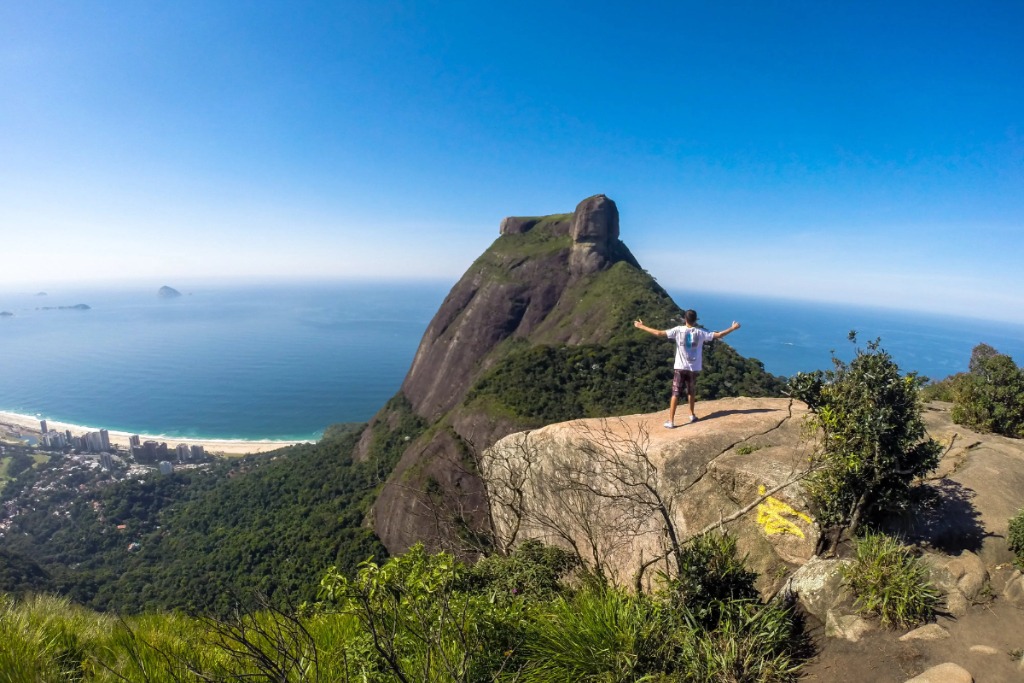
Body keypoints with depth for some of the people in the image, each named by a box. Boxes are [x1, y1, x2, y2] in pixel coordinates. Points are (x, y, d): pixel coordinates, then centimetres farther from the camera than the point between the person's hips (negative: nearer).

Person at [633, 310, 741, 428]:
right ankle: (692, 415, 37)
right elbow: (718, 335, 0)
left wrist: (641, 326, -8)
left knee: (675, 394, 0)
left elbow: (659, 333, -14)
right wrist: (732, 328, 14)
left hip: (680, 367, -1)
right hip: (693, 368, 1)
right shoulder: (700, 333, -5)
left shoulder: (678, 330, -8)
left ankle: (671, 421, -3)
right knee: (691, 392, 23)